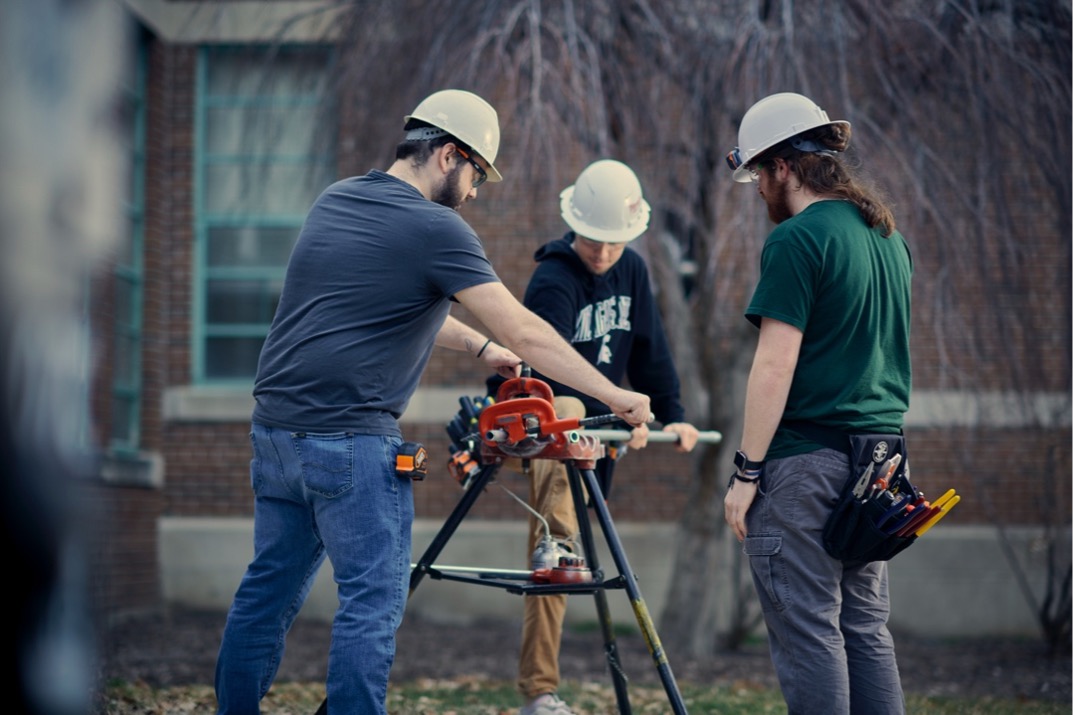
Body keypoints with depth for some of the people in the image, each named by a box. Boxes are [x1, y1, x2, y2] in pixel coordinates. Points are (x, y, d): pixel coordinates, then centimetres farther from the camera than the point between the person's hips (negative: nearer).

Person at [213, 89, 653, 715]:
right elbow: (525, 333, -11)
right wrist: (615, 396, -4)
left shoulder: (335, 200, 15)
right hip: (350, 441, -8)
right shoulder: (435, 229, -9)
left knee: (270, 590, 16)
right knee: (374, 600, -3)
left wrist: (478, 345, 27)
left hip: (275, 428, 8)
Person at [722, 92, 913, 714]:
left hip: (805, 461, -8)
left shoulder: (798, 240, -12)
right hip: (878, 456, 8)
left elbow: (775, 365, -16)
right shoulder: (890, 236, 14)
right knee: (867, 630, 12)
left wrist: (748, 471, -13)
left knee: (808, 633, -3)